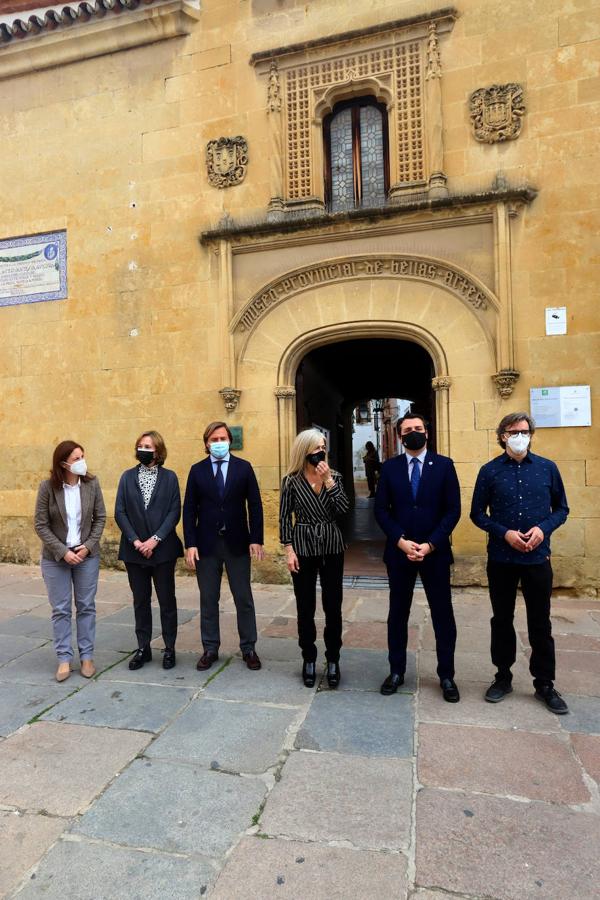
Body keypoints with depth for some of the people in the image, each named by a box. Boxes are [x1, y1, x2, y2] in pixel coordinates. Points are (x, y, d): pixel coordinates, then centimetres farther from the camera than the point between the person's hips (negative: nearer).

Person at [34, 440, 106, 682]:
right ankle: (64, 658, 19)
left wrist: (89, 546, -11)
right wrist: (63, 552, -14)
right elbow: (40, 524, -8)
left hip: (87, 555, 1)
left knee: (86, 607, 9)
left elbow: (100, 518, 0)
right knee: (60, 609, 7)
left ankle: (86, 656, 21)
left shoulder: (91, 484, -7)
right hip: (56, 558, -1)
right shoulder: (48, 487, -11)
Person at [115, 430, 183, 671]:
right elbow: (119, 512, 0)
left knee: (167, 600, 6)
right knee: (140, 600, 11)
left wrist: (156, 539, -14)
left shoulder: (169, 477, 1)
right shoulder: (127, 476, 6)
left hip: (163, 548, -2)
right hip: (134, 549, 2)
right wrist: (135, 541, -10)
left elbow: (174, 511, -5)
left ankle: (169, 649, 18)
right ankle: (143, 648, 24)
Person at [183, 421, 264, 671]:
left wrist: (256, 540, -7)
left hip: (237, 542, -1)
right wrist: (190, 544, -5)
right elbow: (189, 509, 2)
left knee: (244, 599, 7)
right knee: (208, 600, 10)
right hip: (206, 543, 1)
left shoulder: (244, 468, 1)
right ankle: (210, 649, 24)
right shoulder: (197, 470, 3)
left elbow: (255, 505, 0)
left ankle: (248, 648, 21)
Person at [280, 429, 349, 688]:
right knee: (305, 608, 7)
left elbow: (343, 509, -11)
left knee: (333, 606, 6)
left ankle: (333, 660, 21)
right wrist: (289, 550, -7)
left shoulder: (334, 477, 3)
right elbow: (284, 517, -2)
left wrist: (328, 480, -16)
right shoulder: (292, 480, -4)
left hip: (332, 548, 2)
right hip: (303, 549, -2)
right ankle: (309, 660, 24)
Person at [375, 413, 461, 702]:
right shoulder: (390, 467, 3)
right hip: (399, 551, 1)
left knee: (443, 614, 8)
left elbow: (453, 510, -5)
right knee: (398, 613, 11)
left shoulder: (444, 465, -1)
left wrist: (430, 544, -13)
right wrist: (401, 541, -12)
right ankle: (396, 671, 26)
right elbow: (381, 509, 0)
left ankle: (446, 676, 23)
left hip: (435, 551, -1)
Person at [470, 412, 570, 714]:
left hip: (538, 558, 1)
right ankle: (503, 677, 29)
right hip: (501, 559, 0)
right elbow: (477, 513, 0)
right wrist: (504, 533, -14)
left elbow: (561, 508, 6)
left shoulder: (547, 468, 0)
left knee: (540, 624, 10)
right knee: (502, 620, 13)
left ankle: (545, 684, 27)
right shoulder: (490, 471, -3)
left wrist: (543, 528, -13)